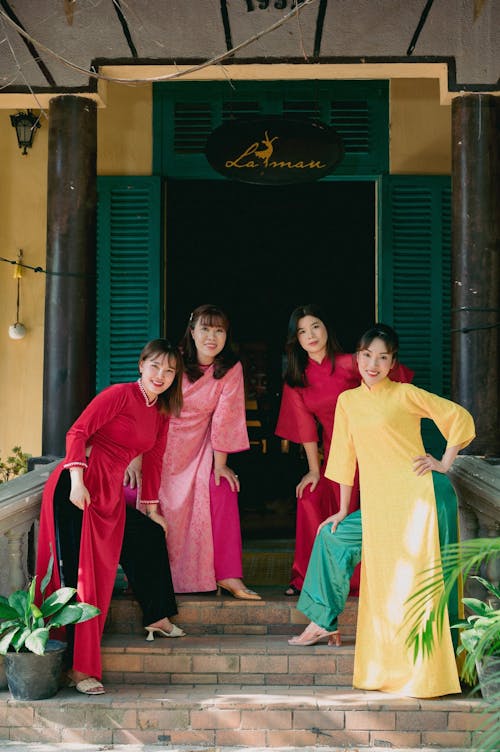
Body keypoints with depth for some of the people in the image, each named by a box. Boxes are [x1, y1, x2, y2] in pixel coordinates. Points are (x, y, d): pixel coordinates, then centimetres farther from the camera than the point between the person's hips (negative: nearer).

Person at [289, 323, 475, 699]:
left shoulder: (405, 394, -2)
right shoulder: (348, 400, 12)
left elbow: (459, 416, 0)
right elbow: (345, 456, 16)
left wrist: (445, 463, -3)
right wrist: (344, 509, 17)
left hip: (415, 497, -6)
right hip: (377, 504, 6)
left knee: (412, 577, -8)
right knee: (333, 535, 9)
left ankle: (423, 676, -2)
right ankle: (324, 622, 21)